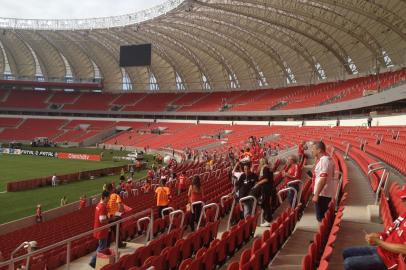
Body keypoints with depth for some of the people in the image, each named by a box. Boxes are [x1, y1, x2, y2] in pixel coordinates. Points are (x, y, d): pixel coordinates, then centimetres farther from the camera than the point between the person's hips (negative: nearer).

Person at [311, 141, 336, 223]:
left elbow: (323, 179, -26)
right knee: (324, 216, 18)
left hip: (322, 194, -10)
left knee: (321, 217, -1)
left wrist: (316, 195, -25)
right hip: (326, 193, 10)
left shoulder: (323, 160, -19)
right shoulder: (327, 159, 12)